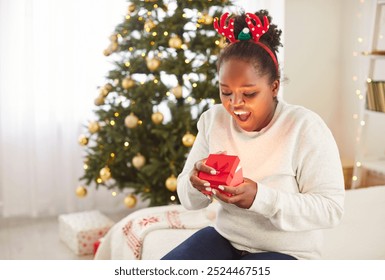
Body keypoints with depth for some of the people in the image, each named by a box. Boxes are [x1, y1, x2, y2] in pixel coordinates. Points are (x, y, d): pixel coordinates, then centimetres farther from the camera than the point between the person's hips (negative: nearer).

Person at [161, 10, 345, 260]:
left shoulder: (306, 127, -17)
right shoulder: (213, 120, -3)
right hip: (225, 237, 4)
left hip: (286, 251, -4)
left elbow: (331, 209, -20)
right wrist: (195, 183, -24)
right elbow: (190, 201, 1)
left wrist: (260, 197, -32)